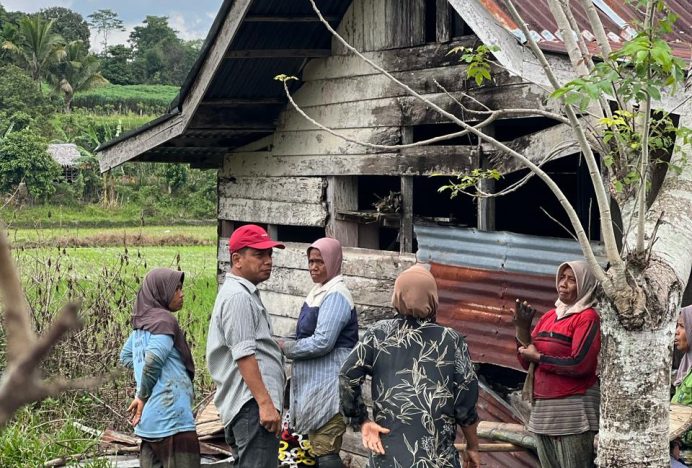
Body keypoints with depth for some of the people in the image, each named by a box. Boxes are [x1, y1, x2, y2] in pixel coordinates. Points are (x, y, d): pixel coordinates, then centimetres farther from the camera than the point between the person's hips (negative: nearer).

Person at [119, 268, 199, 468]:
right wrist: (143, 397, -8)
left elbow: (125, 356, 27)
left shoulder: (141, 323, 14)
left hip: (150, 420, 9)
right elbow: (154, 359, -22)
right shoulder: (164, 320, -10)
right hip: (171, 416, -9)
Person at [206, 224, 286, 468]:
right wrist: (265, 402, -23)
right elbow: (244, 355, -20)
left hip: (253, 404, 11)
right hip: (253, 404, -11)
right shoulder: (238, 296, -12)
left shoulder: (244, 293, 22)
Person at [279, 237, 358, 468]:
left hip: (329, 386, -10)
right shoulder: (320, 292, 15)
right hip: (316, 384, 10)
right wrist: (290, 347, 5)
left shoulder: (335, 296, -15)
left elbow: (322, 342, -21)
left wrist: (286, 347, -10)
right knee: (319, 447, 15)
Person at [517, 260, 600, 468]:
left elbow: (580, 363, -18)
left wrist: (538, 357, -8)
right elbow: (527, 361, 14)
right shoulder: (548, 316, 15)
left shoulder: (588, 317, -6)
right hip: (542, 408, 7)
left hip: (573, 410, -7)